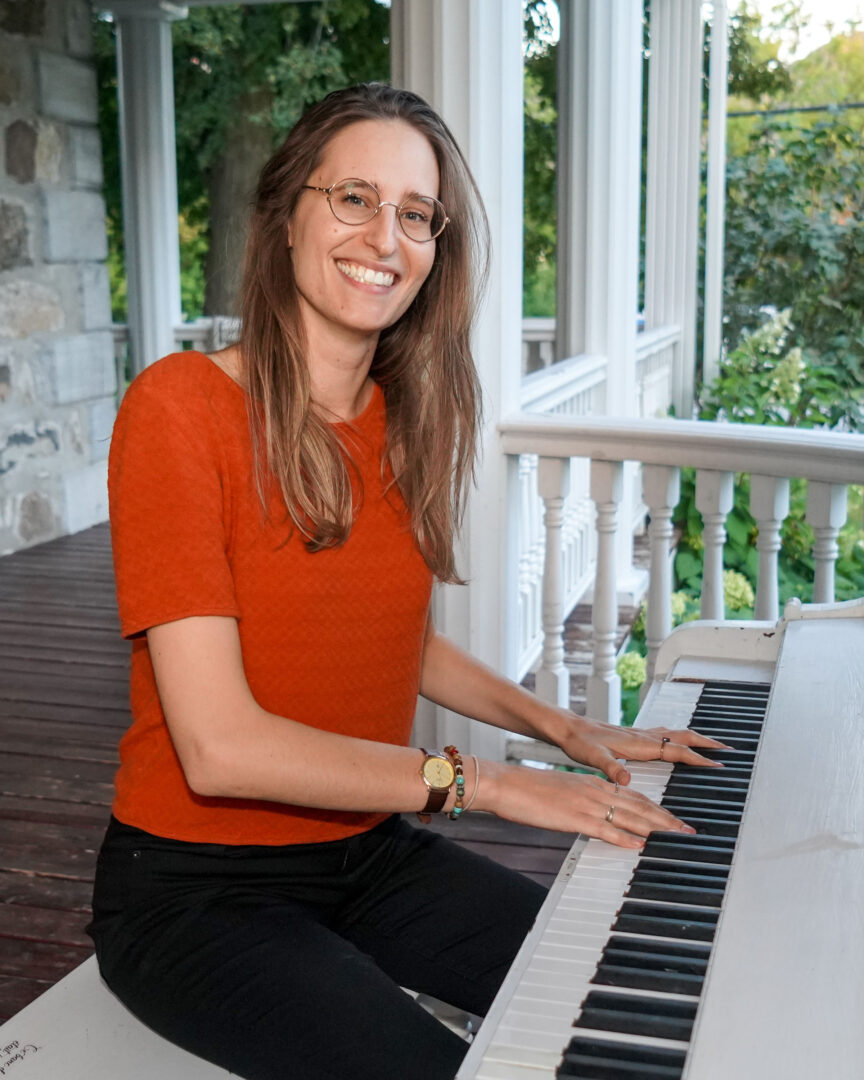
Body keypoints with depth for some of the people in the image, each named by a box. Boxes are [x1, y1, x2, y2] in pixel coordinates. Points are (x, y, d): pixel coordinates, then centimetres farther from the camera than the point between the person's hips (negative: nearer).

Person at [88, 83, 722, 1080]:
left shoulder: (408, 420, 4)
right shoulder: (179, 407, -17)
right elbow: (219, 746, -23)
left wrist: (567, 730, 7)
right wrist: (476, 780, -21)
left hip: (370, 853, 6)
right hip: (198, 889, -6)